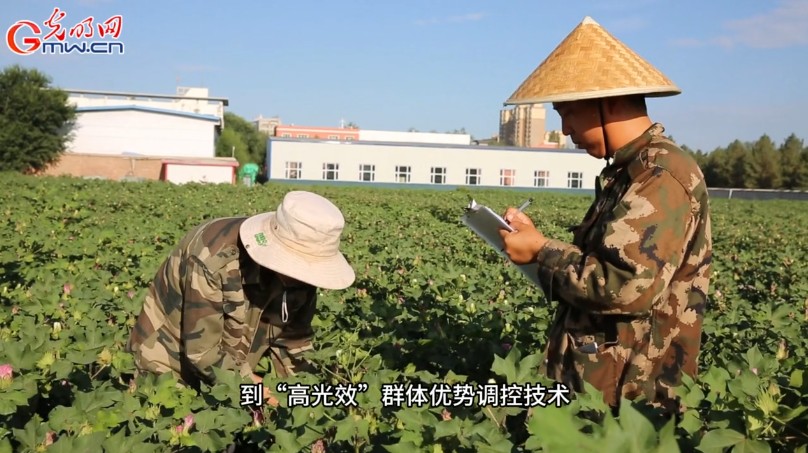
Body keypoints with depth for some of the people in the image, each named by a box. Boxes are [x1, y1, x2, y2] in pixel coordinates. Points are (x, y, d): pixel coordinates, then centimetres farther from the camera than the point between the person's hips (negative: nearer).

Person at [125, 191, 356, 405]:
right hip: (170, 365, -4)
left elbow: (293, 339, -4)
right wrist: (262, 391, -32)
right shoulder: (213, 257, -35)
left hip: (235, 371, 5)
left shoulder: (298, 269, -15)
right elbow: (202, 350, -33)